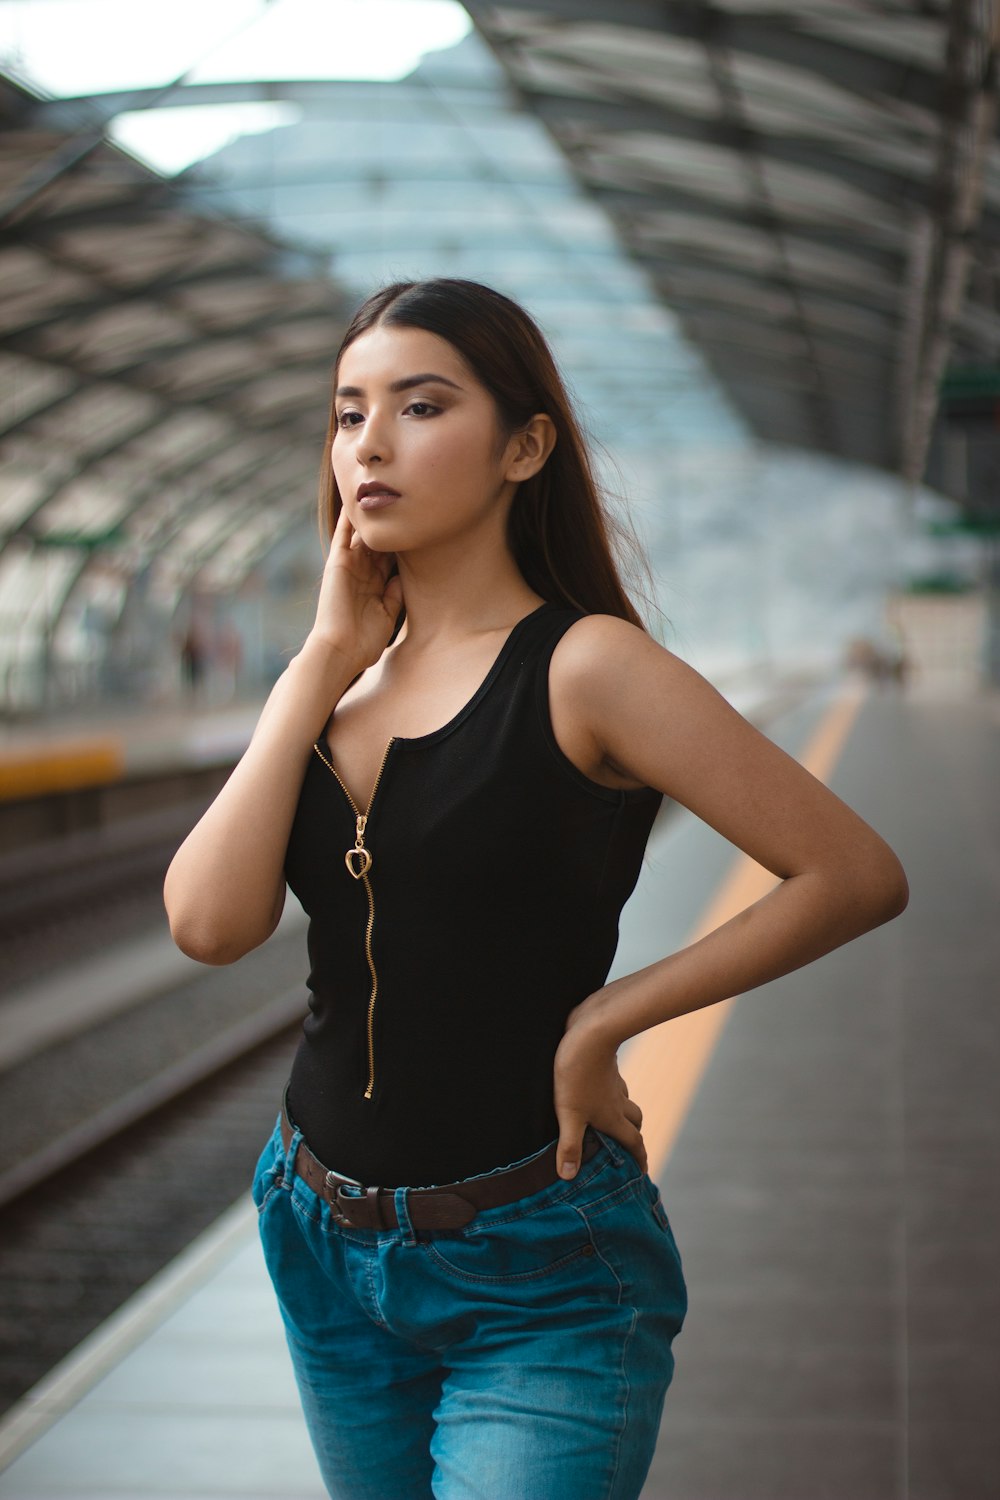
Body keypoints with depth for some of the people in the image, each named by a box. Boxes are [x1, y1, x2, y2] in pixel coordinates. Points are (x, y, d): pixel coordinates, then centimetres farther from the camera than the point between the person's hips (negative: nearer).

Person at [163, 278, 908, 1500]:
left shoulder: (580, 668, -13)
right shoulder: (335, 680, 4)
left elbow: (857, 874, -16)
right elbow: (210, 923, -11)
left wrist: (603, 1020, -14)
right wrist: (325, 660, -9)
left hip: (535, 1277, -6)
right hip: (325, 1247, 6)